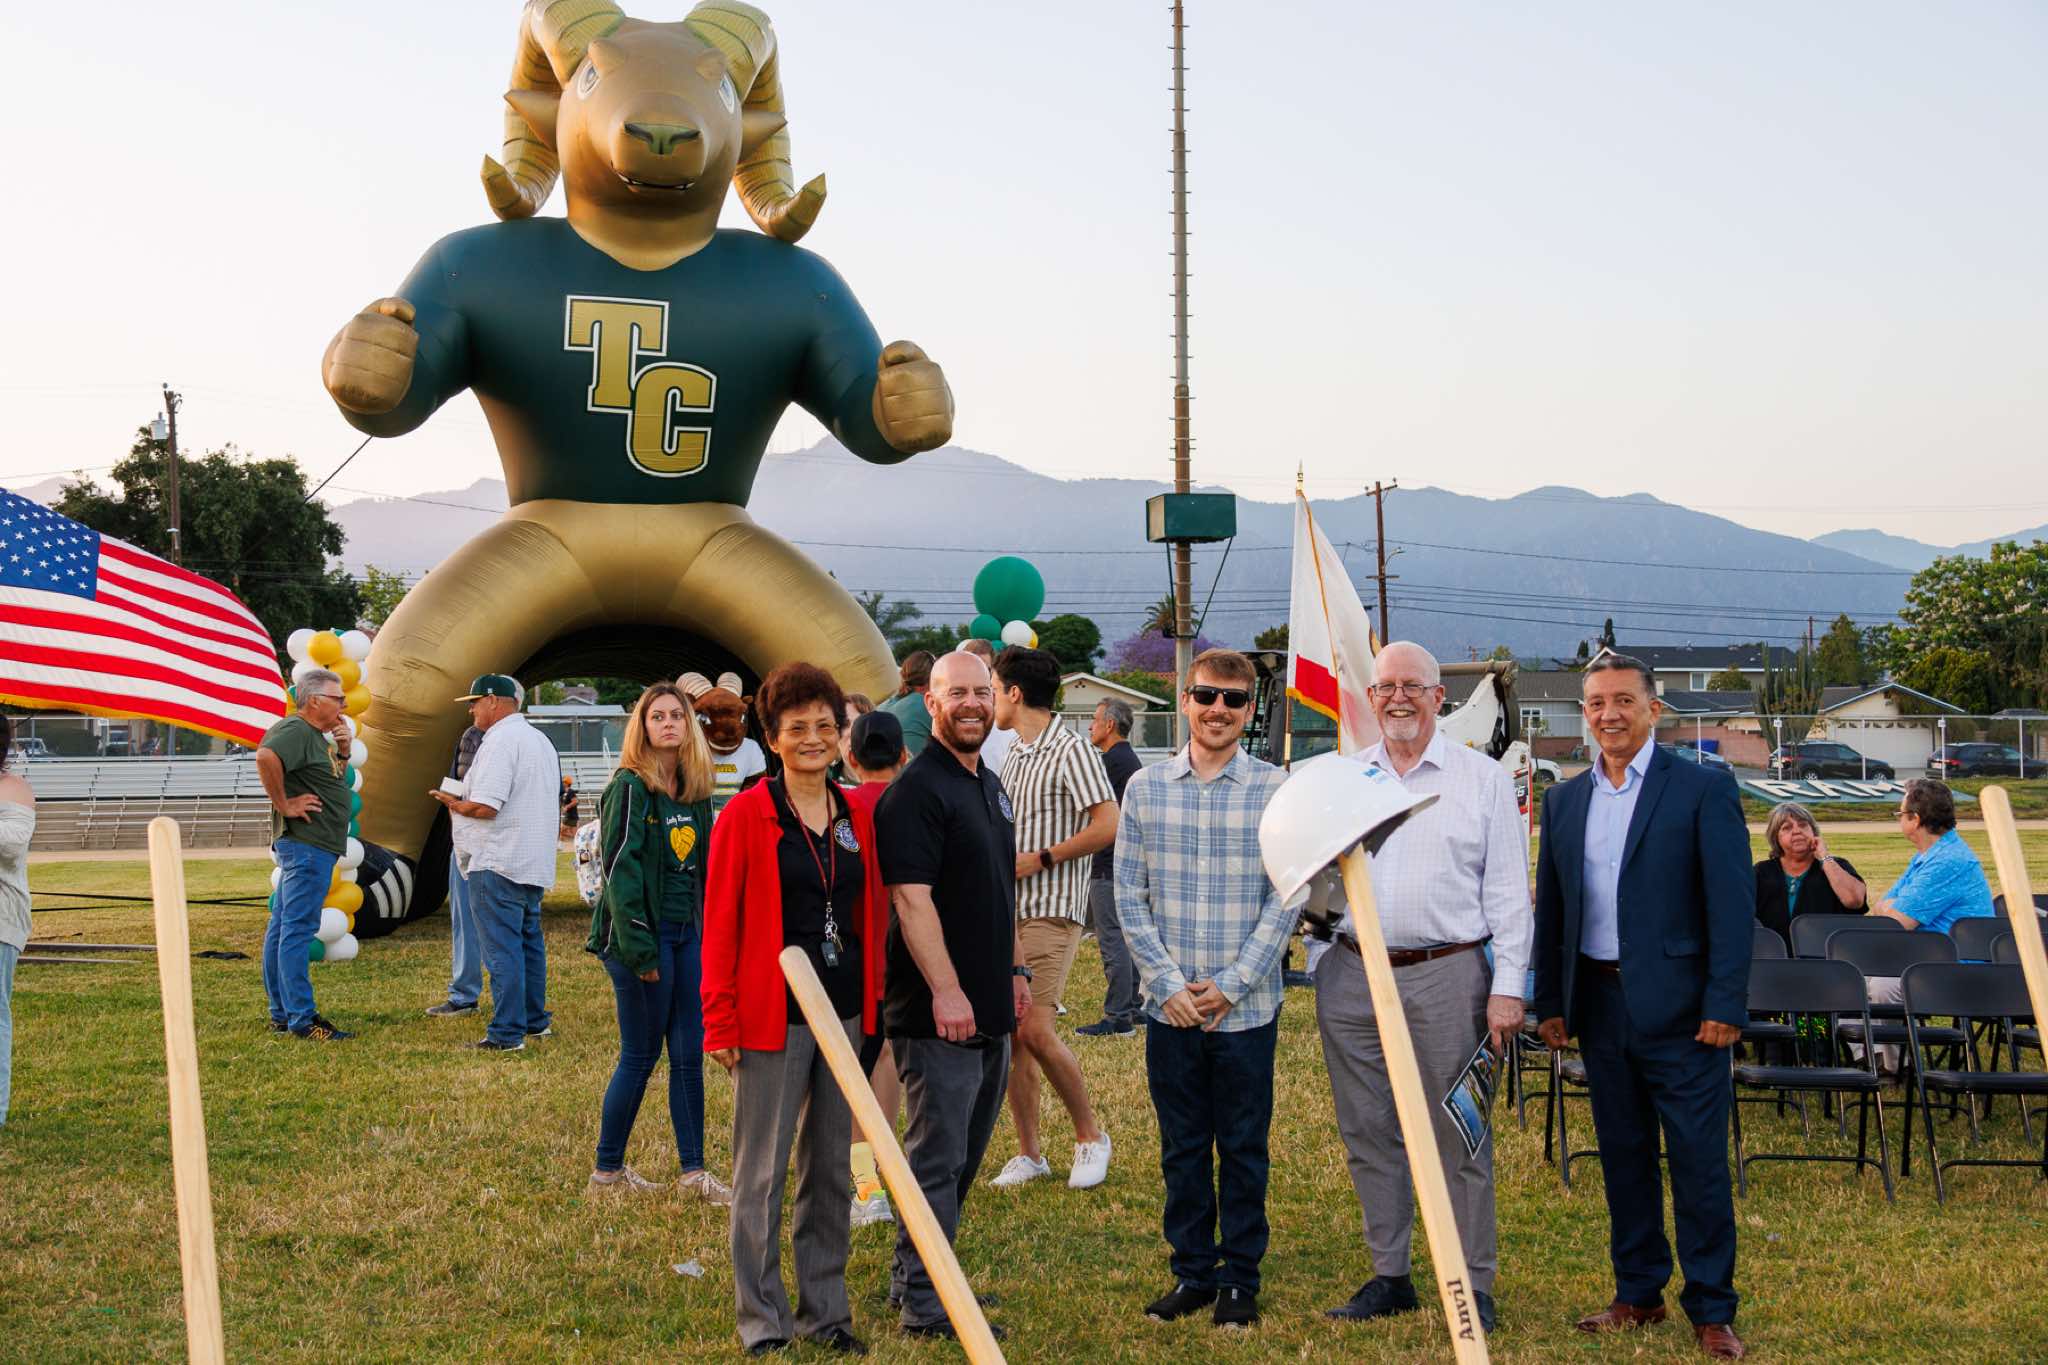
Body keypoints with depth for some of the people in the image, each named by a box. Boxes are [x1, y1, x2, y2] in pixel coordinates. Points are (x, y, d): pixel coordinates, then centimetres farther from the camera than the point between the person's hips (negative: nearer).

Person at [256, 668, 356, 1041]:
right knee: (298, 930, -9)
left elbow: (334, 782, 29)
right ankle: (302, 1020, -9)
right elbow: (266, 758, -33)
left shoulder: (317, 736, 18)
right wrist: (284, 804, -24)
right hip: (305, 845, -11)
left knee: (282, 928, 13)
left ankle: (281, 1015, 19)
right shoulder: (295, 730, -14)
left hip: (313, 846, 11)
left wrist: (342, 752, 11)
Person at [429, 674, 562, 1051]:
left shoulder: (500, 740, -15)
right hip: (534, 863, 10)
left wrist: (453, 803, -2)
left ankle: (506, 1033, -7)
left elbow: (484, 807, -21)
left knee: (502, 948, -7)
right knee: (528, 941, 18)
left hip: (497, 864, -10)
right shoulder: (540, 741, 17)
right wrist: (463, 801, 23)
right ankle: (535, 1020, 27)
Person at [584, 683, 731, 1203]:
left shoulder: (696, 792, 11)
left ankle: (693, 1169, 12)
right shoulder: (630, 788, -11)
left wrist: (710, 933, 11)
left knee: (690, 1054, 7)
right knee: (641, 1054, 0)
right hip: (644, 934, -7)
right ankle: (607, 1167, 14)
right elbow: (619, 867, -16)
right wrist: (637, 944, -20)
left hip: (688, 933, 7)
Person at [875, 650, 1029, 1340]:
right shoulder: (916, 790, -14)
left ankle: (914, 1278, 27)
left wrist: (1015, 969, 20)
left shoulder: (990, 786, 16)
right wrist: (946, 991, -24)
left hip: (990, 1009, 9)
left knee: (964, 1155, 16)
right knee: (937, 1160, -3)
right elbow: (911, 898, -21)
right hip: (939, 1013, -9)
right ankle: (924, 1305, 4)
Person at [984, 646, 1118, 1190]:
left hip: (1051, 910, -8)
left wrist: (1039, 860, -16)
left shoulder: (1071, 750, -9)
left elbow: (1108, 826, -17)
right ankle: (1029, 1153, 13)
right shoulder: (1014, 756, 17)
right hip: (1006, 910, 8)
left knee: (1034, 1030, -15)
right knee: (1008, 1033, 5)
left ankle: (1090, 1136, 4)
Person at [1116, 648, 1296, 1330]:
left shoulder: (1275, 790, -2)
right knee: (1181, 1147, 10)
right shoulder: (1146, 788, 3)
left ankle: (1240, 1278, 19)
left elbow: (1284, 897, -4)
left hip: (1246, 1008, -2)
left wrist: (1231, 984, -10)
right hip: (1170, 1008, 2)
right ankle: (1191, 1272, 23)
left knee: (1244, 1148, 7)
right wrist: (1168, 983, -6)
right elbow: (1129, 896, 3)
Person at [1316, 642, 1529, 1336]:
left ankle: (1474, 1283, 9)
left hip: (1448, 975, -3)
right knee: (1368, 1134, 9)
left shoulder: (1482, 778, 3)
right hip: (1352, 974, 4)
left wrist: (1508, 988, -5)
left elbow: (1508, 892, 1)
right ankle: (1389, 1275, 20)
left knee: (1458, 1136, -1)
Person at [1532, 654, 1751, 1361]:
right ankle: (1638, 1294, 23)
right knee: (1623, 1155, 12)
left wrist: (1725, 1005, -14)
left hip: (1677, 1005, -5)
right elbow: (1551, 910, 14)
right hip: (1599, 1003, 5)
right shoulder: (1564, 800, 11)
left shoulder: (1704, 790, -5)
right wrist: (1549, 1003, 10)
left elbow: (1732, 903, -9)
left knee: (1698, 1161, -1)